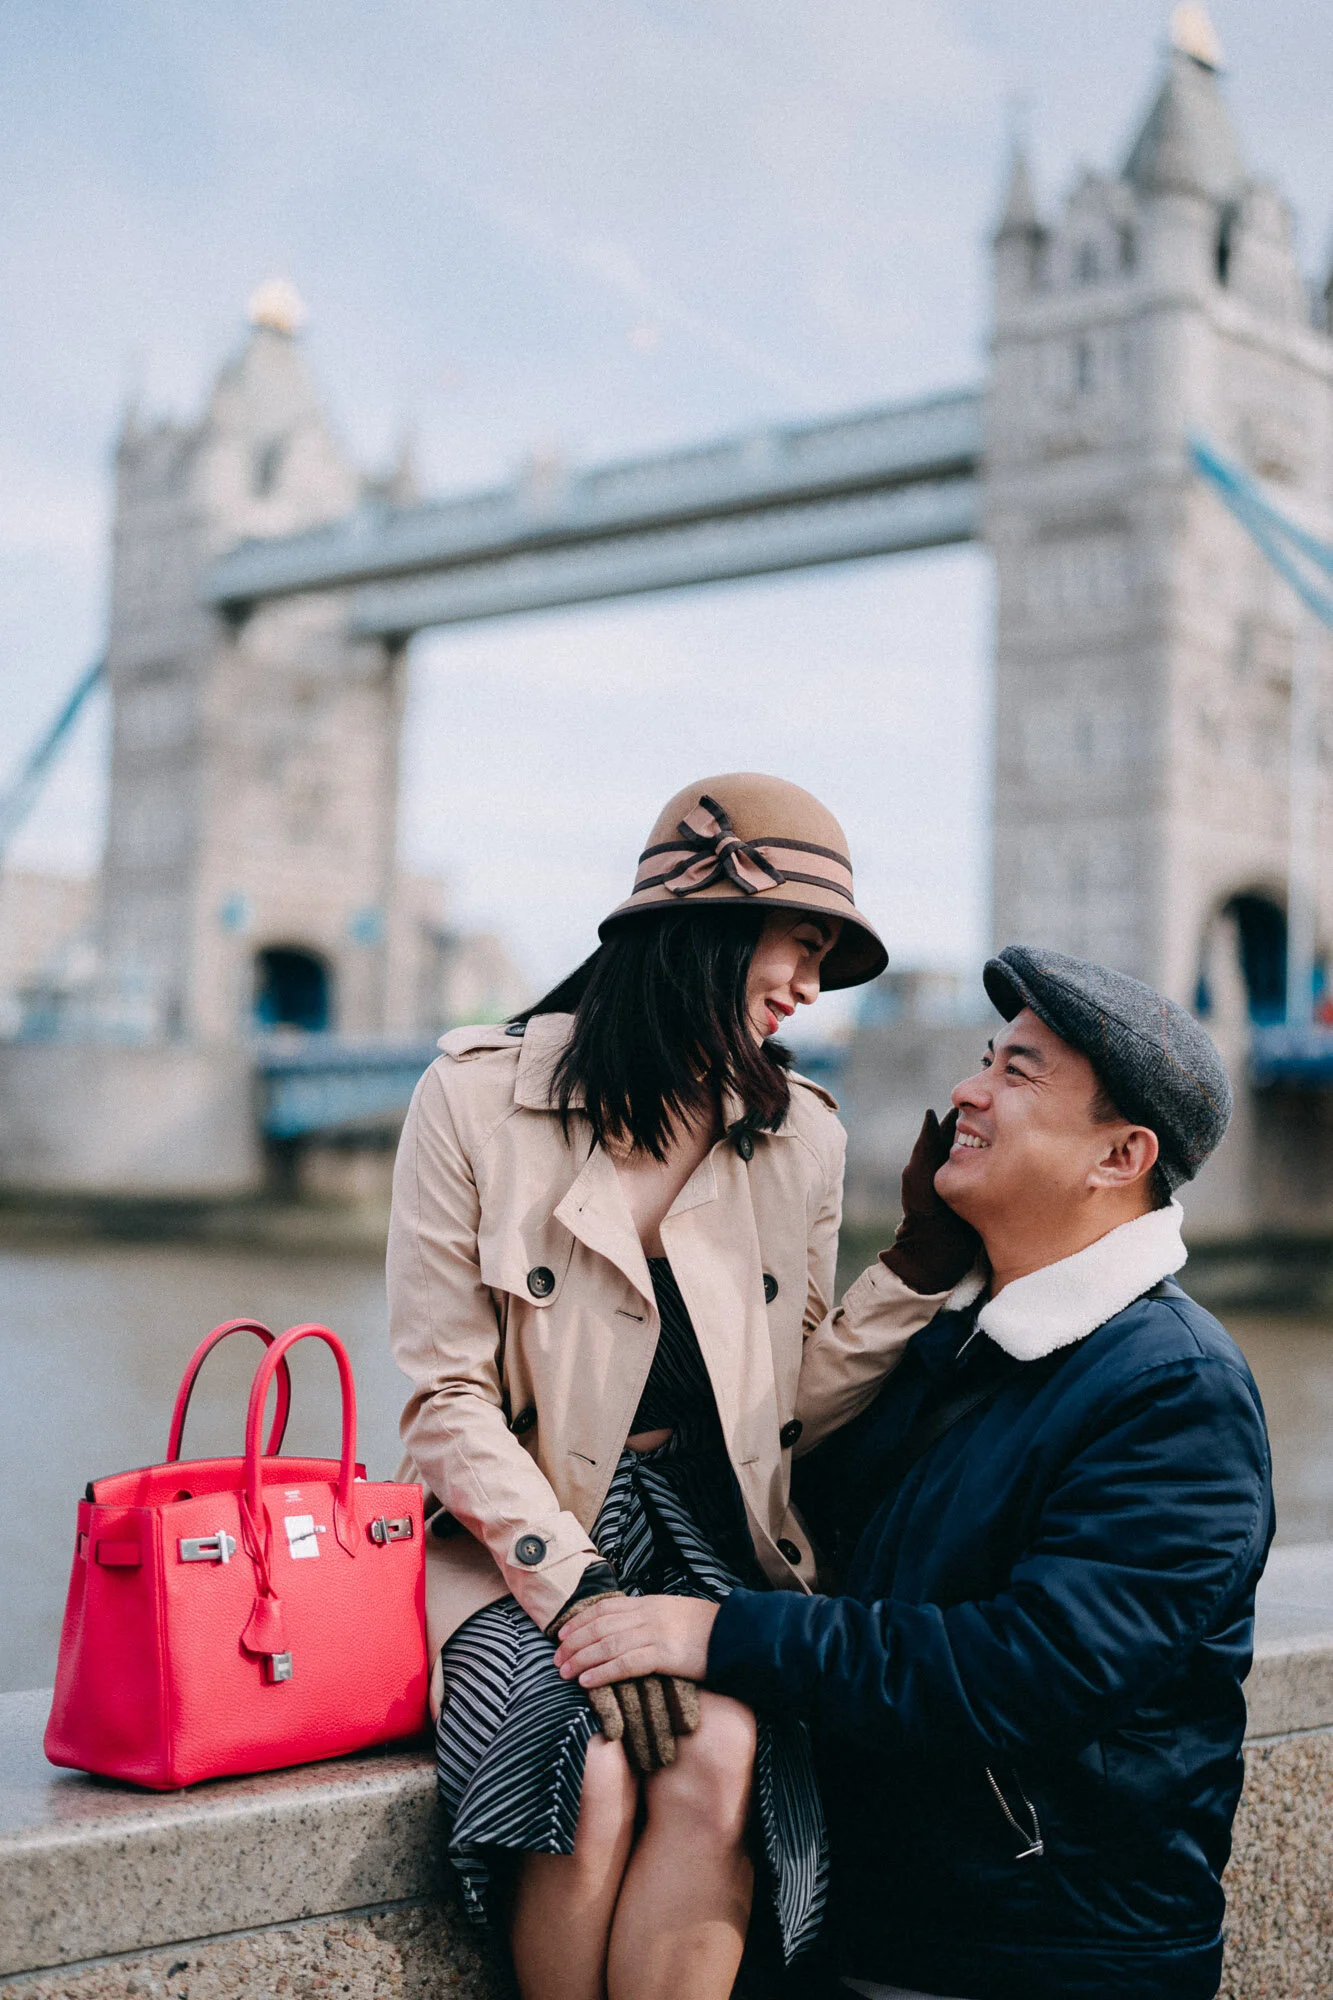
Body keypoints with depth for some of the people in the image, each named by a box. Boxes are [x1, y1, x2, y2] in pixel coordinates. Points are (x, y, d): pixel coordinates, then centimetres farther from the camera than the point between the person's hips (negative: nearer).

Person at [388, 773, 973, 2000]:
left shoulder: (800, 1139, 8)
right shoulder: (478, 1096, -4)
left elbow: (798, 1403, 10)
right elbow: (446, 1395, -7)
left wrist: (927, 1259, 0)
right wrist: (581, 1590, -17)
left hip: (712, 1541, 3)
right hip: (518, 1545, -2)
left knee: (718, 1762, -29)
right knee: (593, 1779, -30)